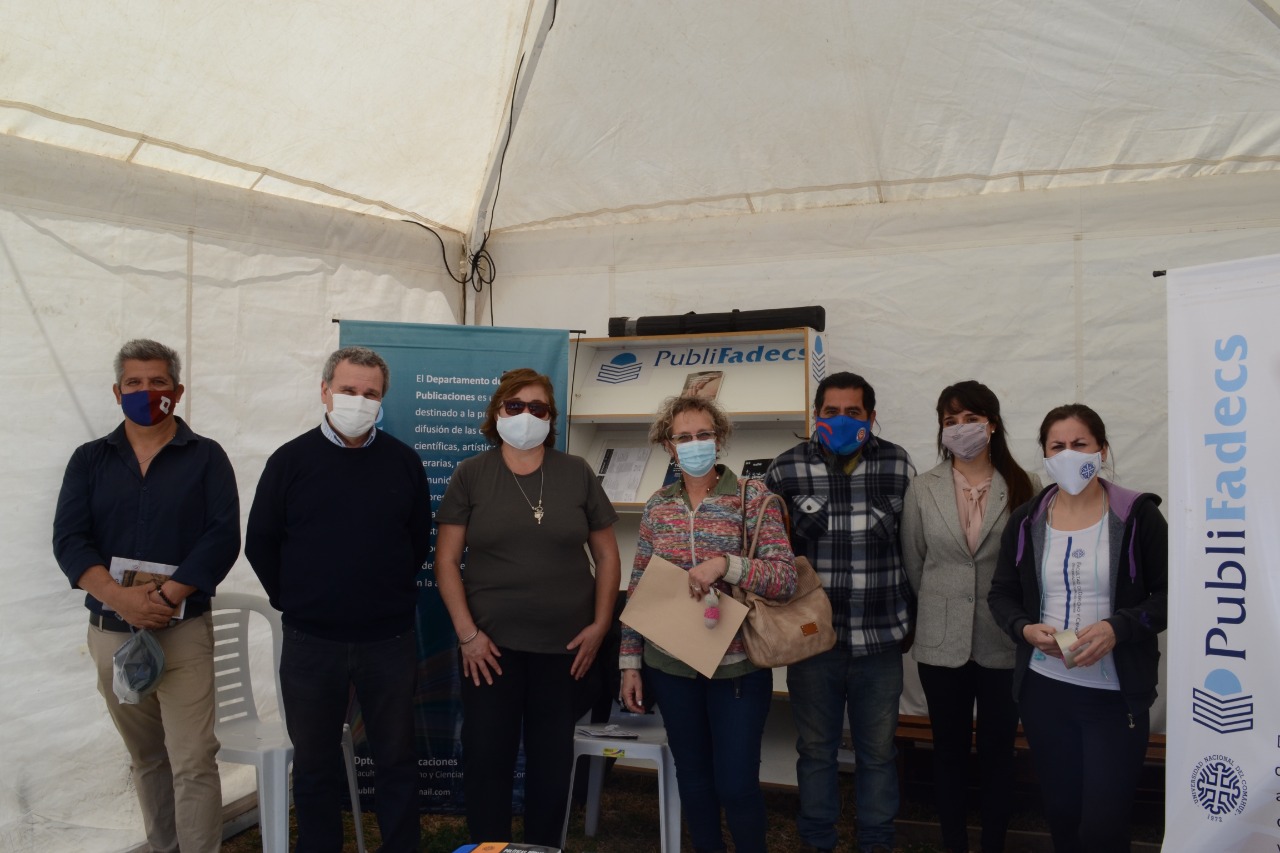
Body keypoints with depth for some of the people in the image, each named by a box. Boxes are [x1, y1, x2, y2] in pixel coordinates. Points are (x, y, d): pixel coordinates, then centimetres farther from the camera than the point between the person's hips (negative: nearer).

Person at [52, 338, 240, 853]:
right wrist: (121, 598, -19)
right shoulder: (90, 460, 8)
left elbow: (223, 538, -10)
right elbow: (68, 539, -4)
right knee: (145, 758, 16)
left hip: (183, 632, -3)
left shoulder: (206, 457, 0)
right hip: (110, 632, 3)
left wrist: (165, 596, -19)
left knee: (193, 762, -6)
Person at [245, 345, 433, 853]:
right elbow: (260, 544, 5)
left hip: (390, 641, 1)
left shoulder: (403, 462, 1)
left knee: (397, 760, 12)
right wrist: (294, 601, 5)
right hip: (310, 642, 0)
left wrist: (392, 596, 8)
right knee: (315, 765, 13)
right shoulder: (290, 461, -2)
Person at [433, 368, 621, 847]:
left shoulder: (577, 474, 4)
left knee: (553, 760, 12)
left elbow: (606, 555, 7)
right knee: (486, 756, 5)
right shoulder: (471, 475, 0)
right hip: (491, 644, -1)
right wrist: (467, 633, -9)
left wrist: (600, 624, -1)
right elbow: (446, 561, -2)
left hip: (565, 645, 1)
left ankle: (545, 847, 30)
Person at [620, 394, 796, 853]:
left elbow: (786, 577, -13)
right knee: (692, 778, 15)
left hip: (737, 665, -3)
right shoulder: (657, 506, 3)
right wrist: (630, 662, 5)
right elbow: (638, 590, 7)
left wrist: (724, 564, -27)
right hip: (671, 666, 3)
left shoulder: (753, 497, -7)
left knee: (736, 783, 2)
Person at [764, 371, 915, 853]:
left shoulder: (897, 466, 0)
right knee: (815, 747, 14)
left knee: (878, 749, 13)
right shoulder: (786, 470, -2)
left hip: (879, 637, 0)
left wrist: (910, 617, 9)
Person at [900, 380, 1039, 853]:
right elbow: (913, 565, 7)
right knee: (949, 749, 12)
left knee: (997, 751, 11)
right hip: (942, 642, 1)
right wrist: (936, 614, 11)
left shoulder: (1025, 488, -4)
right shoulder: (922, 489, 2)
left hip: (1003, 642, -1)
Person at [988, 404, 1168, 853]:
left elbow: (1169, 593, -5)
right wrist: (1026, 629, -11)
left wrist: (1117, 627, -20)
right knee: (1060, 815, 16)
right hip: (1043, 689, 4)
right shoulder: (1025, 521, 4)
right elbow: (1001, 594, 10)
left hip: (1116, 694, -3)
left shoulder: (1137, 515, -5)